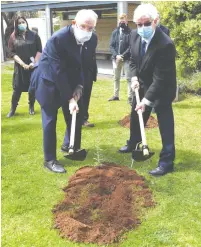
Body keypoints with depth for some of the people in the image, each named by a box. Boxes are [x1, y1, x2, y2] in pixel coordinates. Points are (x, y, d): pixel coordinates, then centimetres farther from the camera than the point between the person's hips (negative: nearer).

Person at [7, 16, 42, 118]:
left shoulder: (34, 35, 1)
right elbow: (12, 53, -4)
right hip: (20, 67, 0)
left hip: (33, 66, 0)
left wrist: (34, 62, -13)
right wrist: (23, 64, -15)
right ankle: (12, 109, 13)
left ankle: (31, 107, 24)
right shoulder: (13, 37, 1)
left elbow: (39, 50, 0)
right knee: (17, 88, 0)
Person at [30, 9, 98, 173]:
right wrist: (70, 98, -27)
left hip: (69, 79, 7)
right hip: (49, 81, -7)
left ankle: (73, 148, 31)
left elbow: (83, 65, -2)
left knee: (76, 114, 11)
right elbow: (58, 72, -28)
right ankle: (50, 160, 8)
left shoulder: (89, 39, -9)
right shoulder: (59, 38, -29)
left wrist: (79, 87, -15)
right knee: (50, 120, -3)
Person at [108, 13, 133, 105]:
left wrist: (123, 56, -18)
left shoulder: (130, 32, -5)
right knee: (116, 78, 14)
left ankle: (130, 97, -1)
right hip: (116, 58, 5)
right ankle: (116, 95, 25)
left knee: (129, 78, -4)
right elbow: (111, 46, 3)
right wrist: (116, 55, -12)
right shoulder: (115, 32, 8)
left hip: (126, 59, -5)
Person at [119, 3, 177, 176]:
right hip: (142, 85, 7)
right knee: (136, 116, 22)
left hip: (161, 90, -7)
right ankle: (133, 143, 47)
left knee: (165, 124, -3)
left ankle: (166, 161, 7)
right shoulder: (135, 35, -10)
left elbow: (160, 78, -30)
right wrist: (134, 77, -9)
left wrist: (147, 100, -30)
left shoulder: (165, 44, -32)